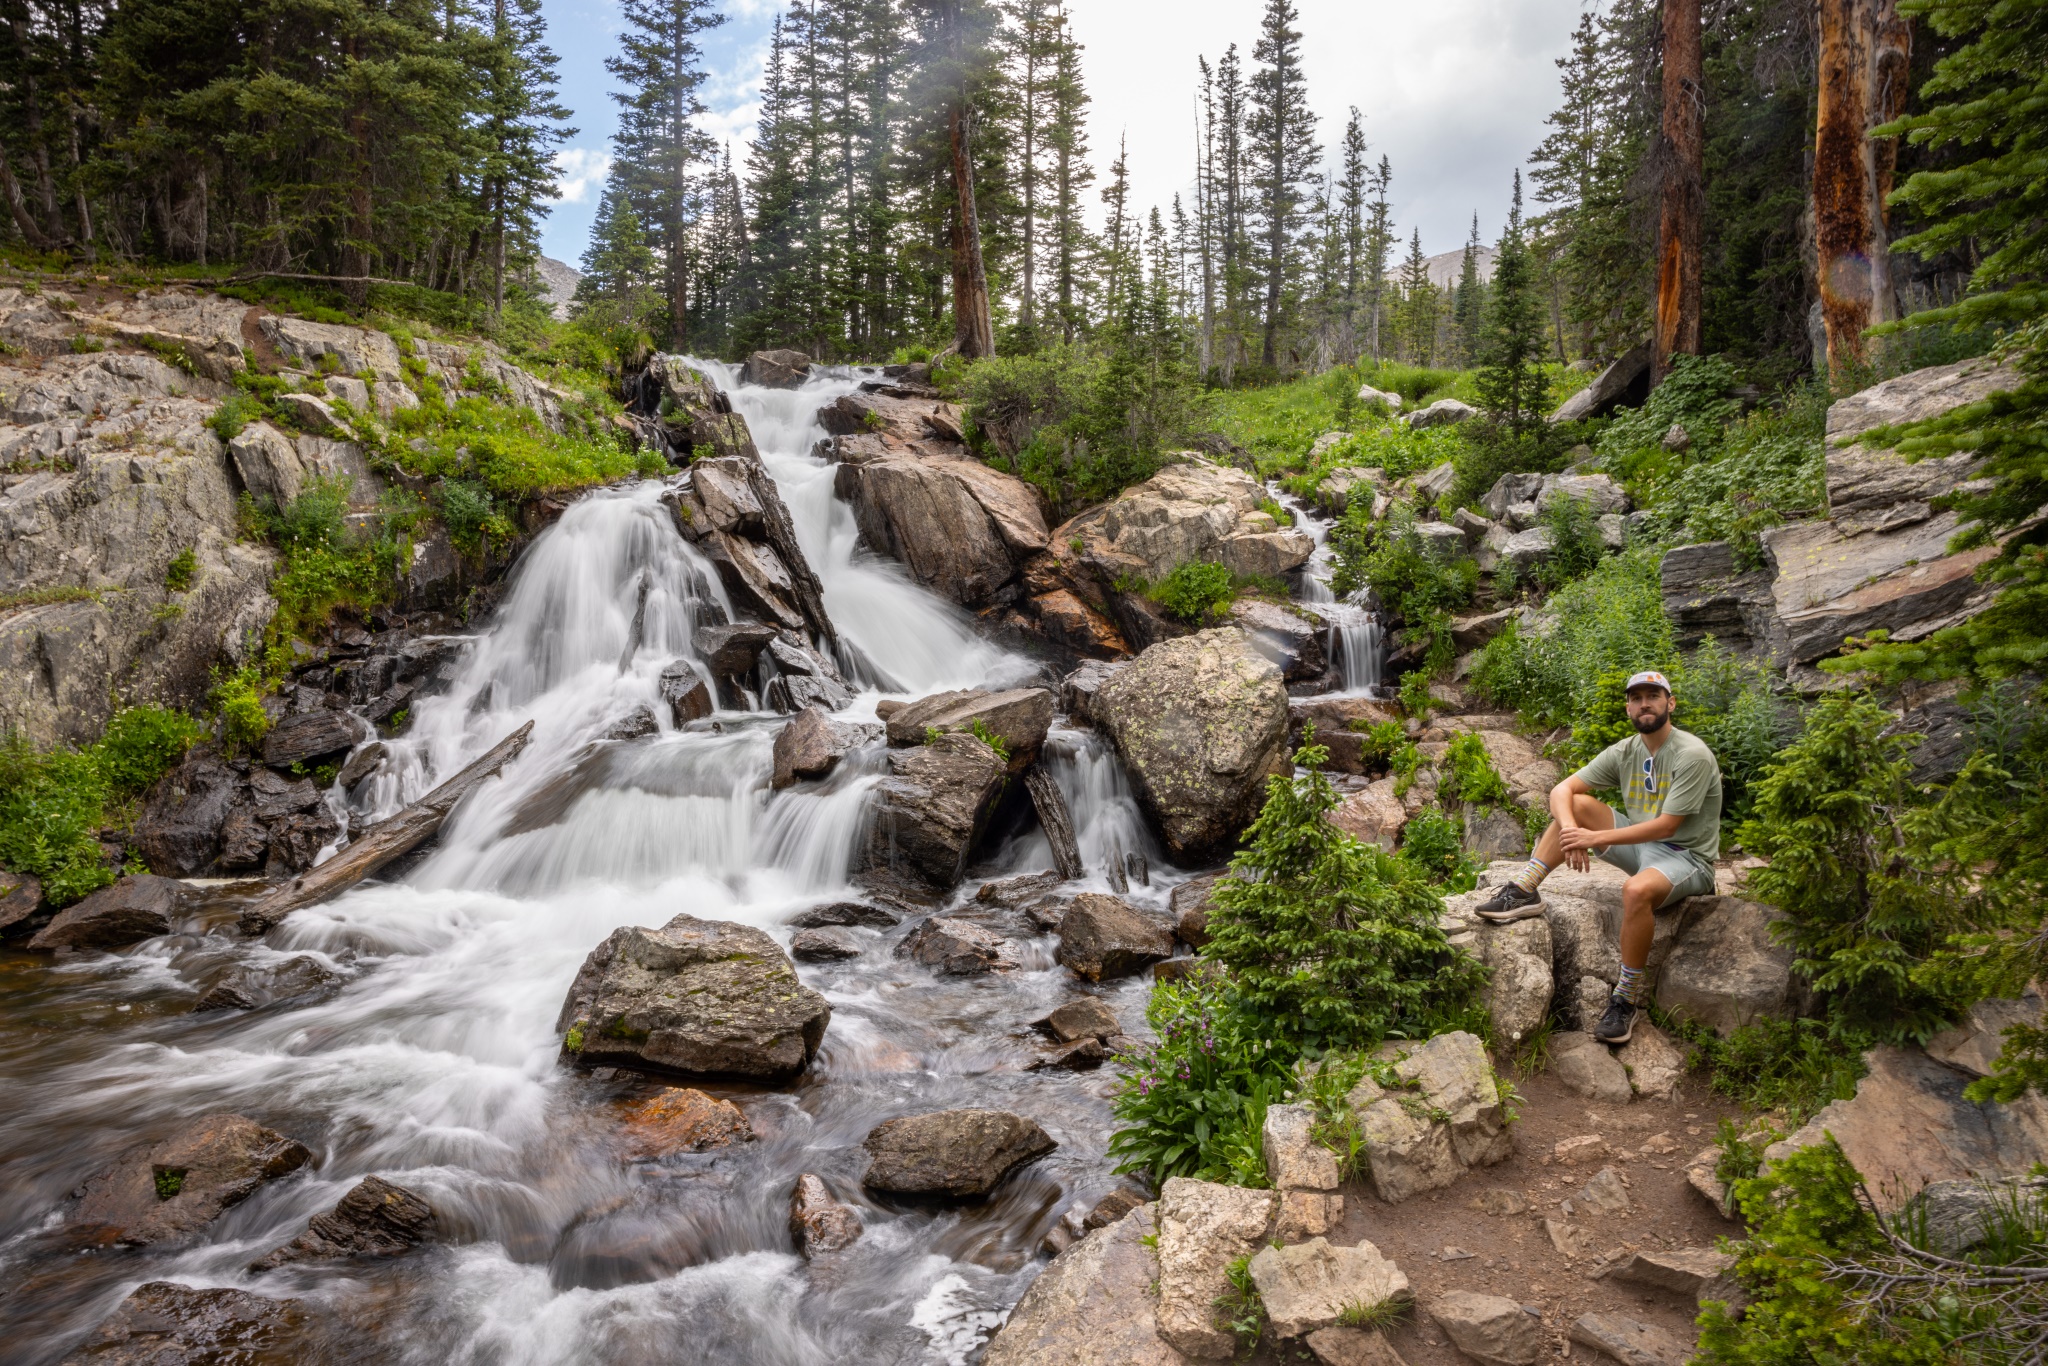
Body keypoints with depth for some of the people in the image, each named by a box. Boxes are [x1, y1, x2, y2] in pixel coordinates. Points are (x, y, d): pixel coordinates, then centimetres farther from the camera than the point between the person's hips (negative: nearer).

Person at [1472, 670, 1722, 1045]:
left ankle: (1626, 1000, -23)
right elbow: (1561, 789, -3)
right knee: (1576, 804, -6)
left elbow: (1666, 826, -26)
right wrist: (1571, 830, -25)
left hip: (1686, 856, -7)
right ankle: (1523, 894, -10)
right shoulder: (1624, 751, 1)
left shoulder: (1692, 755, -19)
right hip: (1641, 845, 7)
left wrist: (1596, 838, -28)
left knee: (1636, 890, -38)